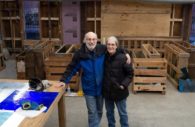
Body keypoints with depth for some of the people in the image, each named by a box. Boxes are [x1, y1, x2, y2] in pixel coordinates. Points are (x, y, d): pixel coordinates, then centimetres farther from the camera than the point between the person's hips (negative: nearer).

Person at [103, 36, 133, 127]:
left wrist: (124, 85, -20)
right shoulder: (104, 57, -4)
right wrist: (103, 85, 3)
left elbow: (130, 73, -11)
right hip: (107, 91, 4)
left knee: (122, 113, 13)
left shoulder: (122, 58, -18)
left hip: (119, 91, -4)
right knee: (109, 112, 21)